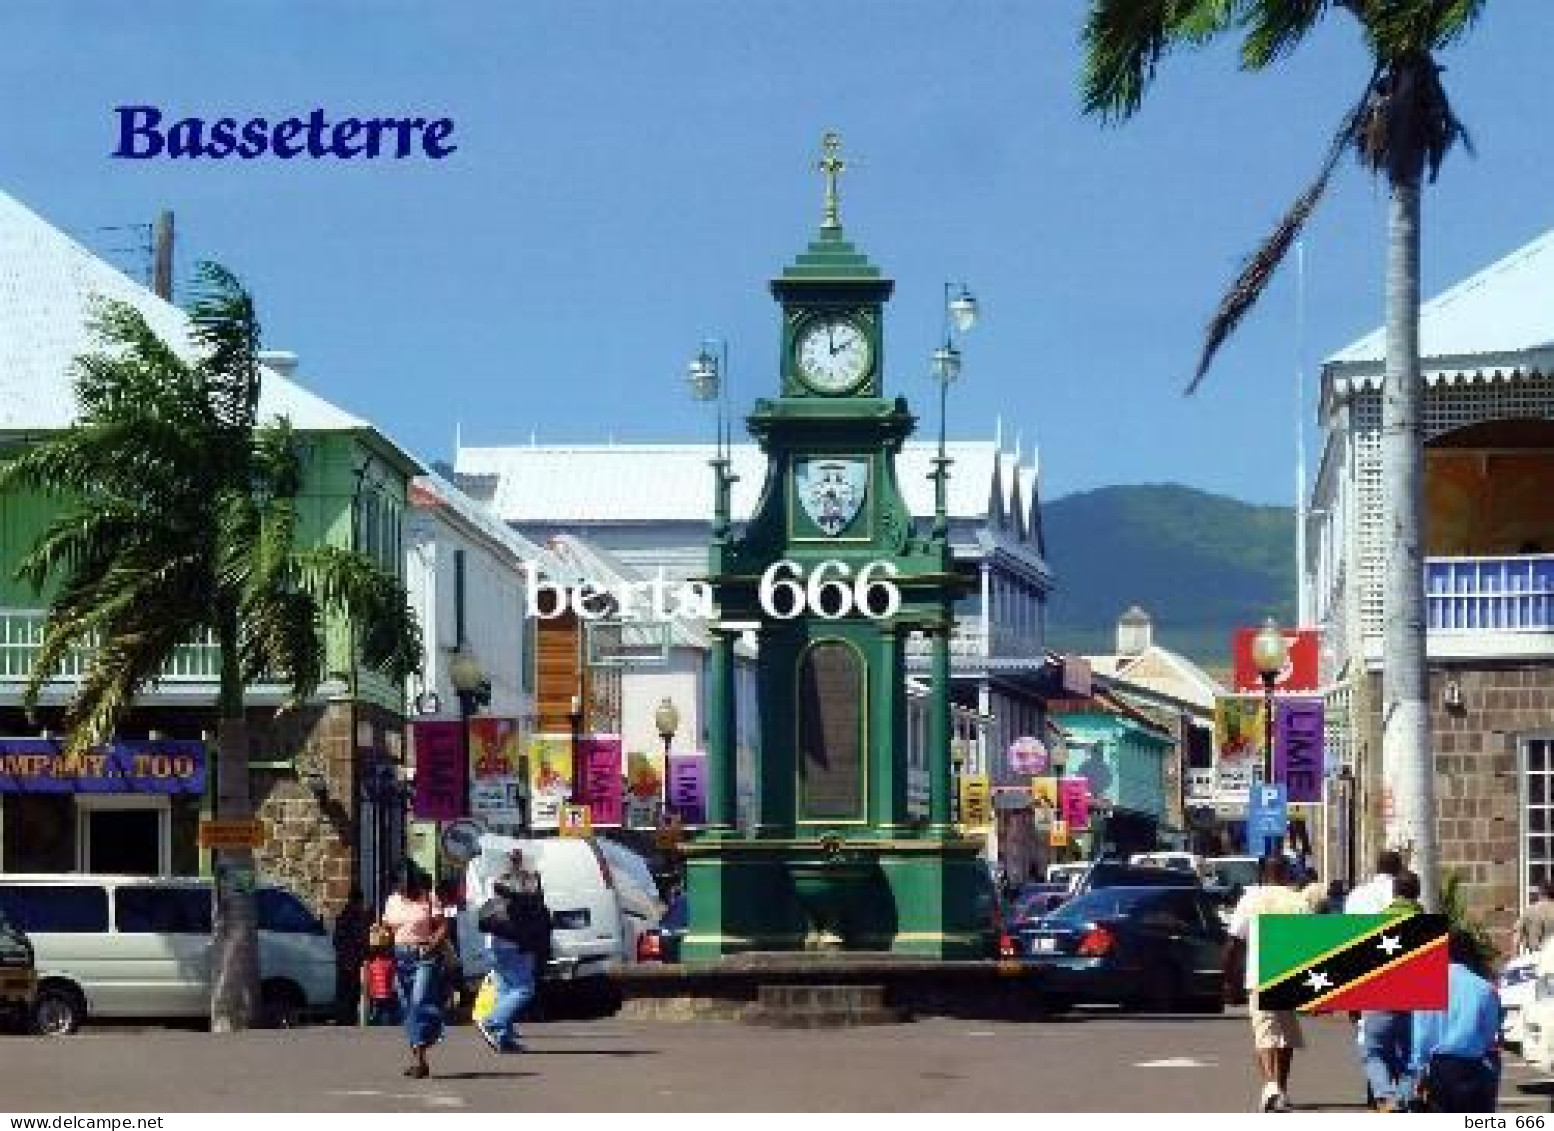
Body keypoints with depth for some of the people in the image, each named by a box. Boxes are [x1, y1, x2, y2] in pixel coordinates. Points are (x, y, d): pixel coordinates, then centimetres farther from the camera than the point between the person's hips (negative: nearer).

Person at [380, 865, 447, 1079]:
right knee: (406, 1007, 5)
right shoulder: (392, 902, 13)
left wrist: (432, 945, -20)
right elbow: (386, 929, 17)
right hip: (400, 957, 5)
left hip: (425, 957, -5)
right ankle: (417, 1058, 10)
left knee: (421, 1002, -16)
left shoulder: (429, 900, -1)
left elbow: (443, 927, -5)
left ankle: (419, 1053, -21)